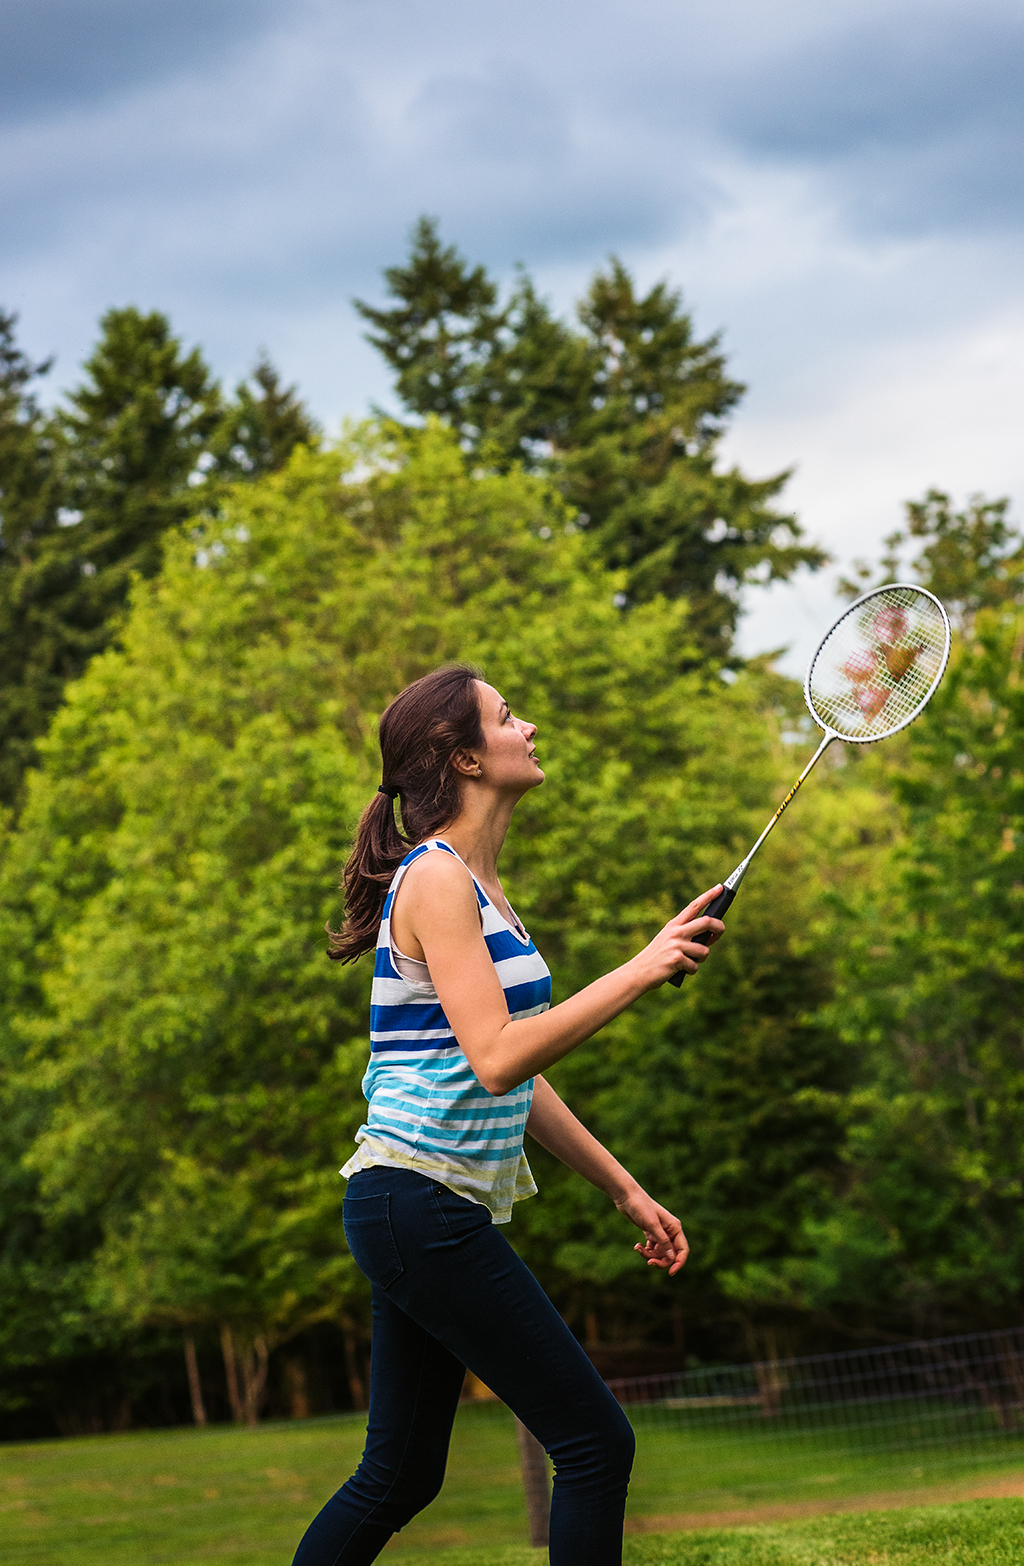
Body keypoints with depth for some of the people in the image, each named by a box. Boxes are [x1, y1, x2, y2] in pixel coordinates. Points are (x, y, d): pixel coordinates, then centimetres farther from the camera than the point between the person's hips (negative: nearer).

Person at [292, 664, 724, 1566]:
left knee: (401, 1476, 11)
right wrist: (640, 973, -24)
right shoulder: (436, 879, -12)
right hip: (424, 1208, -10)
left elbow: (520, 1077, 22)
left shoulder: (477, 885, 17)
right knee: (597, 1442, -6)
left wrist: (624, 1189, 21)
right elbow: (494, 1059, -23)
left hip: (420, 1218, 10)